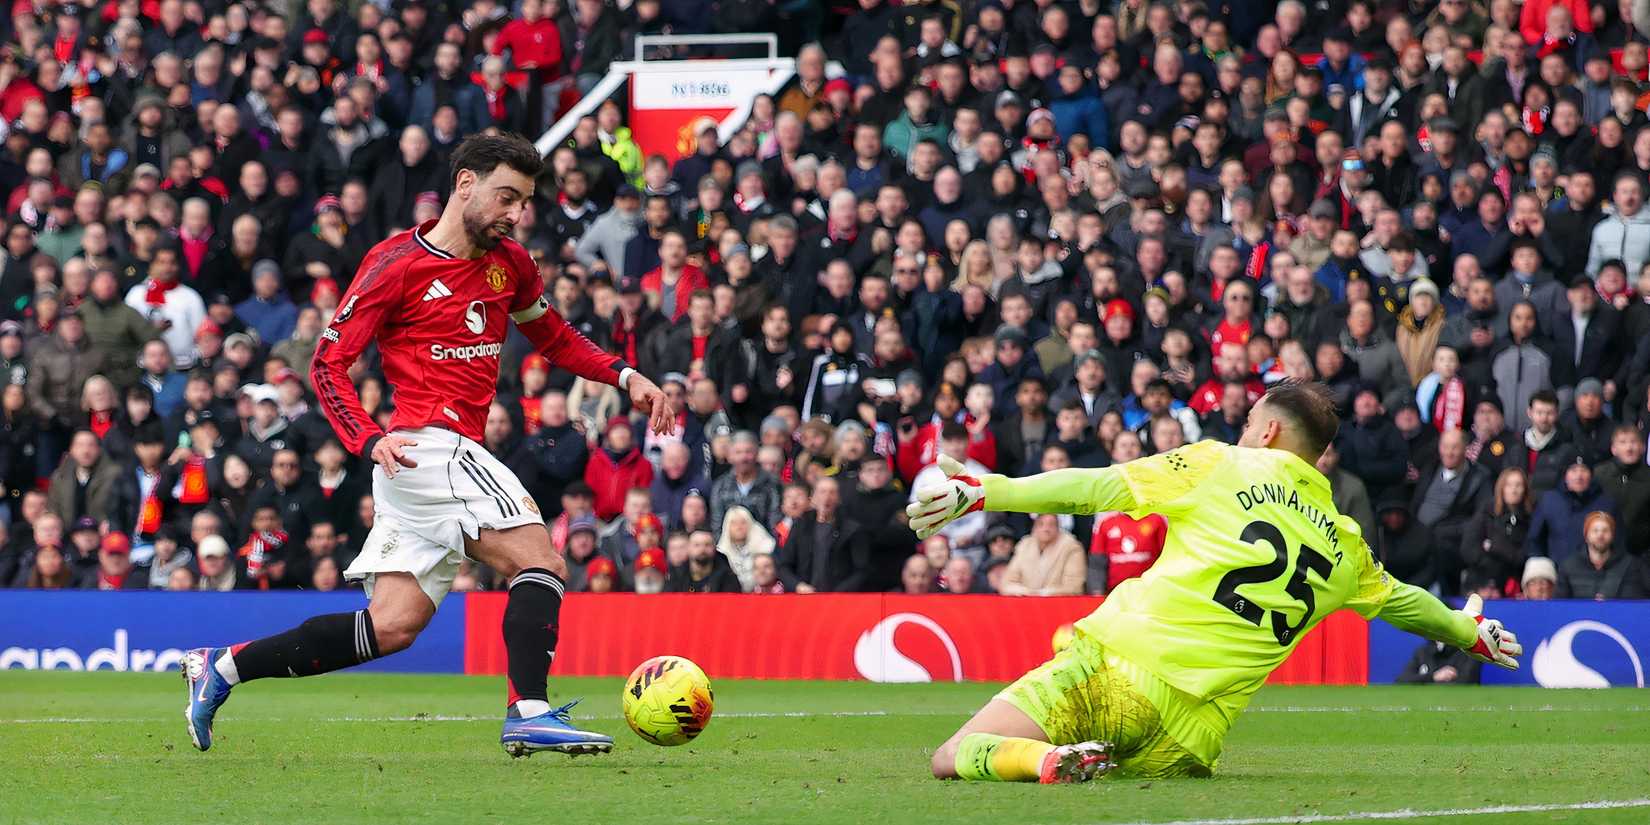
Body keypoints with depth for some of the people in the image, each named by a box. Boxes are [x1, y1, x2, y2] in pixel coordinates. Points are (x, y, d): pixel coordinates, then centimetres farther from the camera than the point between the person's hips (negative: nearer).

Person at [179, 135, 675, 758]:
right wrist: (369, 441, -20)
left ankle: (222, 667, 11)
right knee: (541, 563, -18)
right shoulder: (396, 263, -5)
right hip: (427, 447, -8)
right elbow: (328, 362, -5)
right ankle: (529, 713, -26)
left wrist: (625, 377, 14)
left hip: (454, 460, 8)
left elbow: (555, 339, 31)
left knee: (391, 627, 4)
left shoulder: (510, 264, 16)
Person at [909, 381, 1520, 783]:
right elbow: (1399, 600, 38)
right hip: (1190, 735, 3)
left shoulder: (1221, 467, 7)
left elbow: (1092, 489, 3)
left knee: (951, 760, -1)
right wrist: (1470, 632, 58)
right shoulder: (1345, 547, 18)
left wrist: (981, 491, 7)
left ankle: (1051, 759, -30)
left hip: (1112, 665, -3)